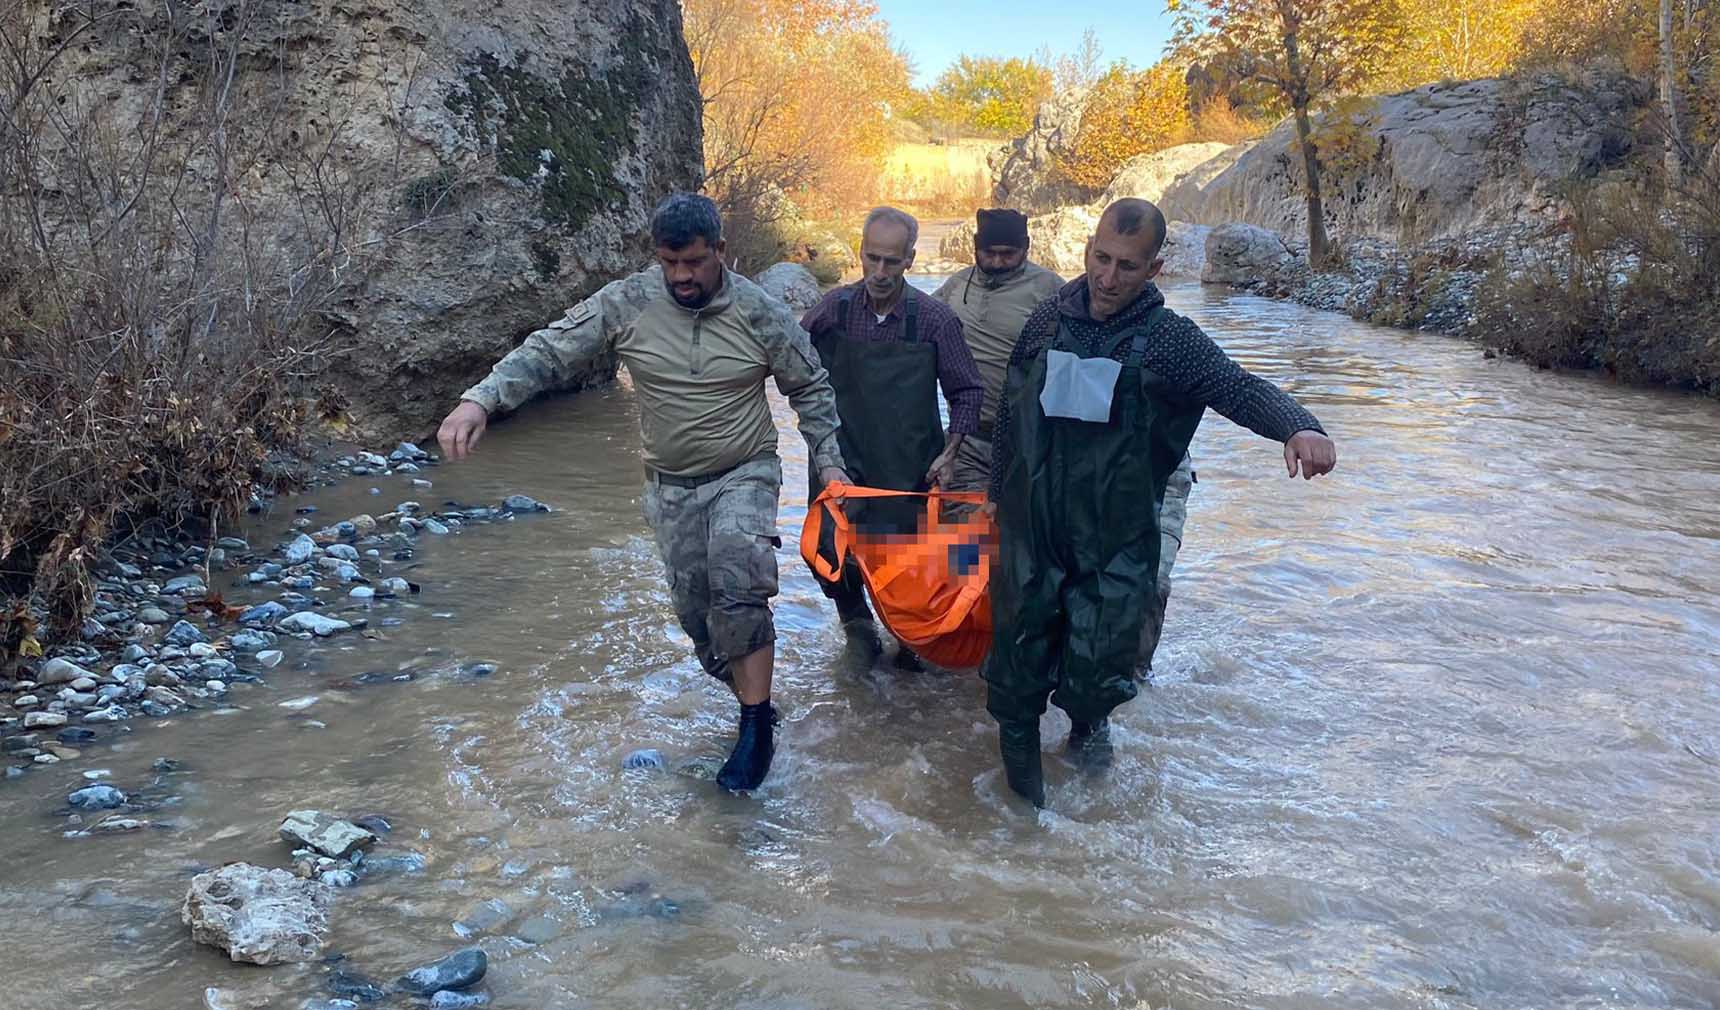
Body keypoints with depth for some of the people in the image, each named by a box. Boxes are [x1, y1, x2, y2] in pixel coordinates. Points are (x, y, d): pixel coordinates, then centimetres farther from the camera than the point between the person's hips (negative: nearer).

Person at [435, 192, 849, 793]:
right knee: (695, 610, 7)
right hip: (670, 487, 3)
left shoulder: (759, 311, -10)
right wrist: (480, 400, -25)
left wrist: (828, 462, -2)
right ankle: (752, 695, 31)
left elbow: (811, 388, 2)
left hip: (744, 476, -3)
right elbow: (548, 351, -11)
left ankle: (756, 723, -11)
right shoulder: (626, 304, -9)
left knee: (737, 588, -24)